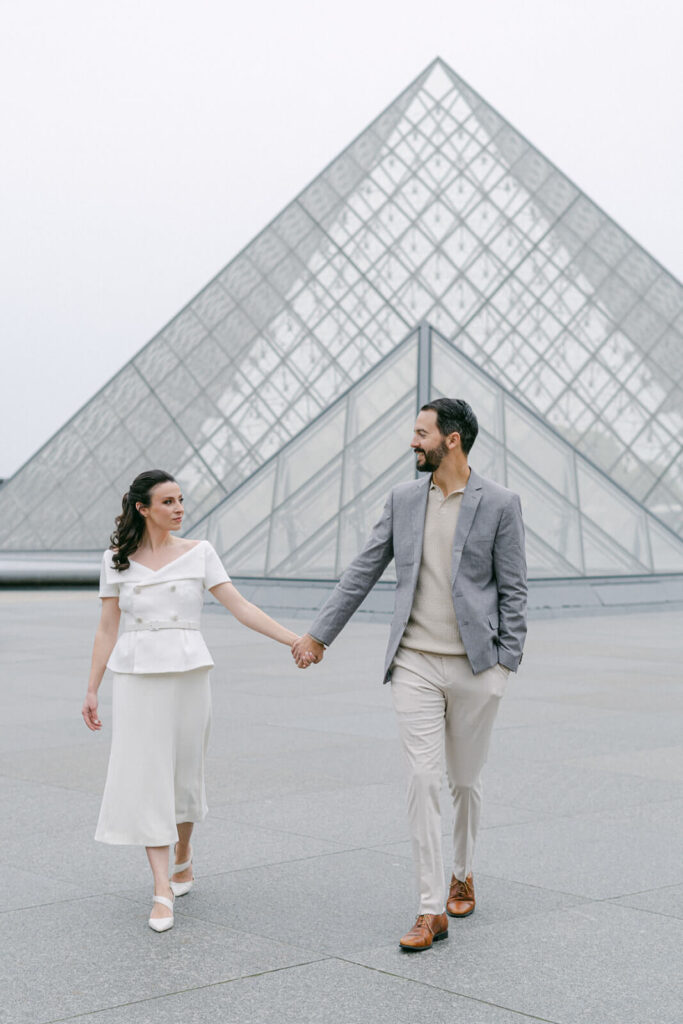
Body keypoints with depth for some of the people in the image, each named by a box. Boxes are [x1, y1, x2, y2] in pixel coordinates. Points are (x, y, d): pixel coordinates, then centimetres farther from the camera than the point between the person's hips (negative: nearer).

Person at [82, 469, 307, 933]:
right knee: (147, 775, -5)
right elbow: (108, 628, 7)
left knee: (184, 770, 8)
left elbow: (240, 607, -2)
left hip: (188, 673, 0)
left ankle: (183, 858, 33)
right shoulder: (117, 560, 4)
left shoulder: (199, 553, 2)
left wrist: (295, 640, -11)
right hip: (137, 677, 0)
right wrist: (92, 690, 5)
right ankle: (163, 889, -4)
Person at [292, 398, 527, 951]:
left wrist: (506, 663, -8)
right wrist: (319, 634, 11)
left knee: (465, 781, 11)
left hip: (475, 666, -2)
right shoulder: (404, 497, 6)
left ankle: (463, 875, 37)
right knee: (423, 781, -5)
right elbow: (364, 571, 10)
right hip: (416, 663, 2)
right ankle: (432, 911, 0)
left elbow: (513, 589, -2)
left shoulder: (500, 503, -5)